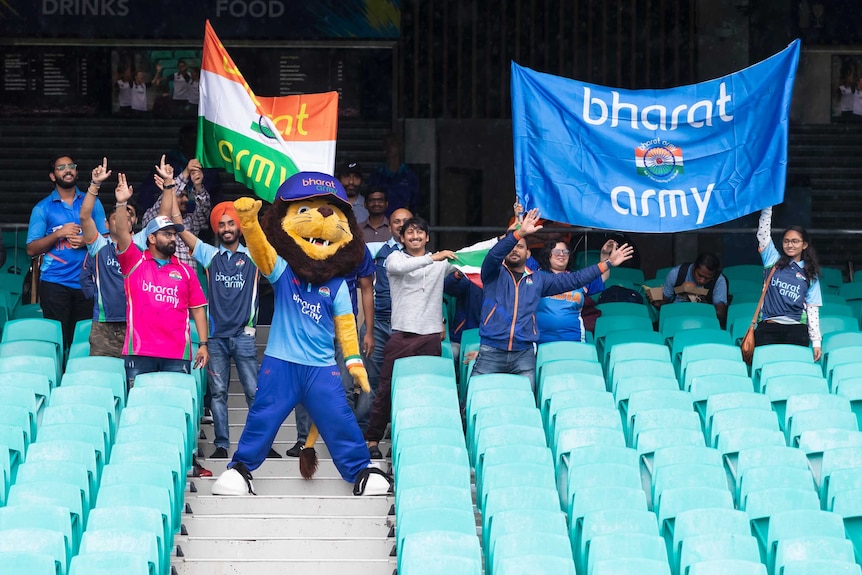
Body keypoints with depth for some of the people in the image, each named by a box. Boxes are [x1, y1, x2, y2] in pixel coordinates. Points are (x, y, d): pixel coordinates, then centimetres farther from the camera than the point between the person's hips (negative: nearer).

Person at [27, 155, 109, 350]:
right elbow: (31, 249, 2)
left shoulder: (92, 203, 13)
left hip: (86, 283, 2)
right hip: (54, 284, -2)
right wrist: (59, 233, -11)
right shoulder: (43, 208, 7)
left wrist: (87, 241, -9)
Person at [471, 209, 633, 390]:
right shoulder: (494, 274, 8)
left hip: (524, 354, 3)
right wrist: (519, 233, -28)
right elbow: (494, 255, -14)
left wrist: (607, 263, 13)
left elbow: (574, 280, 17)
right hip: (491, 352, -3)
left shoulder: (538, 280, 18)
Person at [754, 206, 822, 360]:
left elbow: (813, 309, 11)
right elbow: (763, 232, 7)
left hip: (796, 330, 0)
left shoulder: (810, 275, 14)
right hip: (768, 329, 0)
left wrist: (816, 342, 5)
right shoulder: (773, 262, 14)